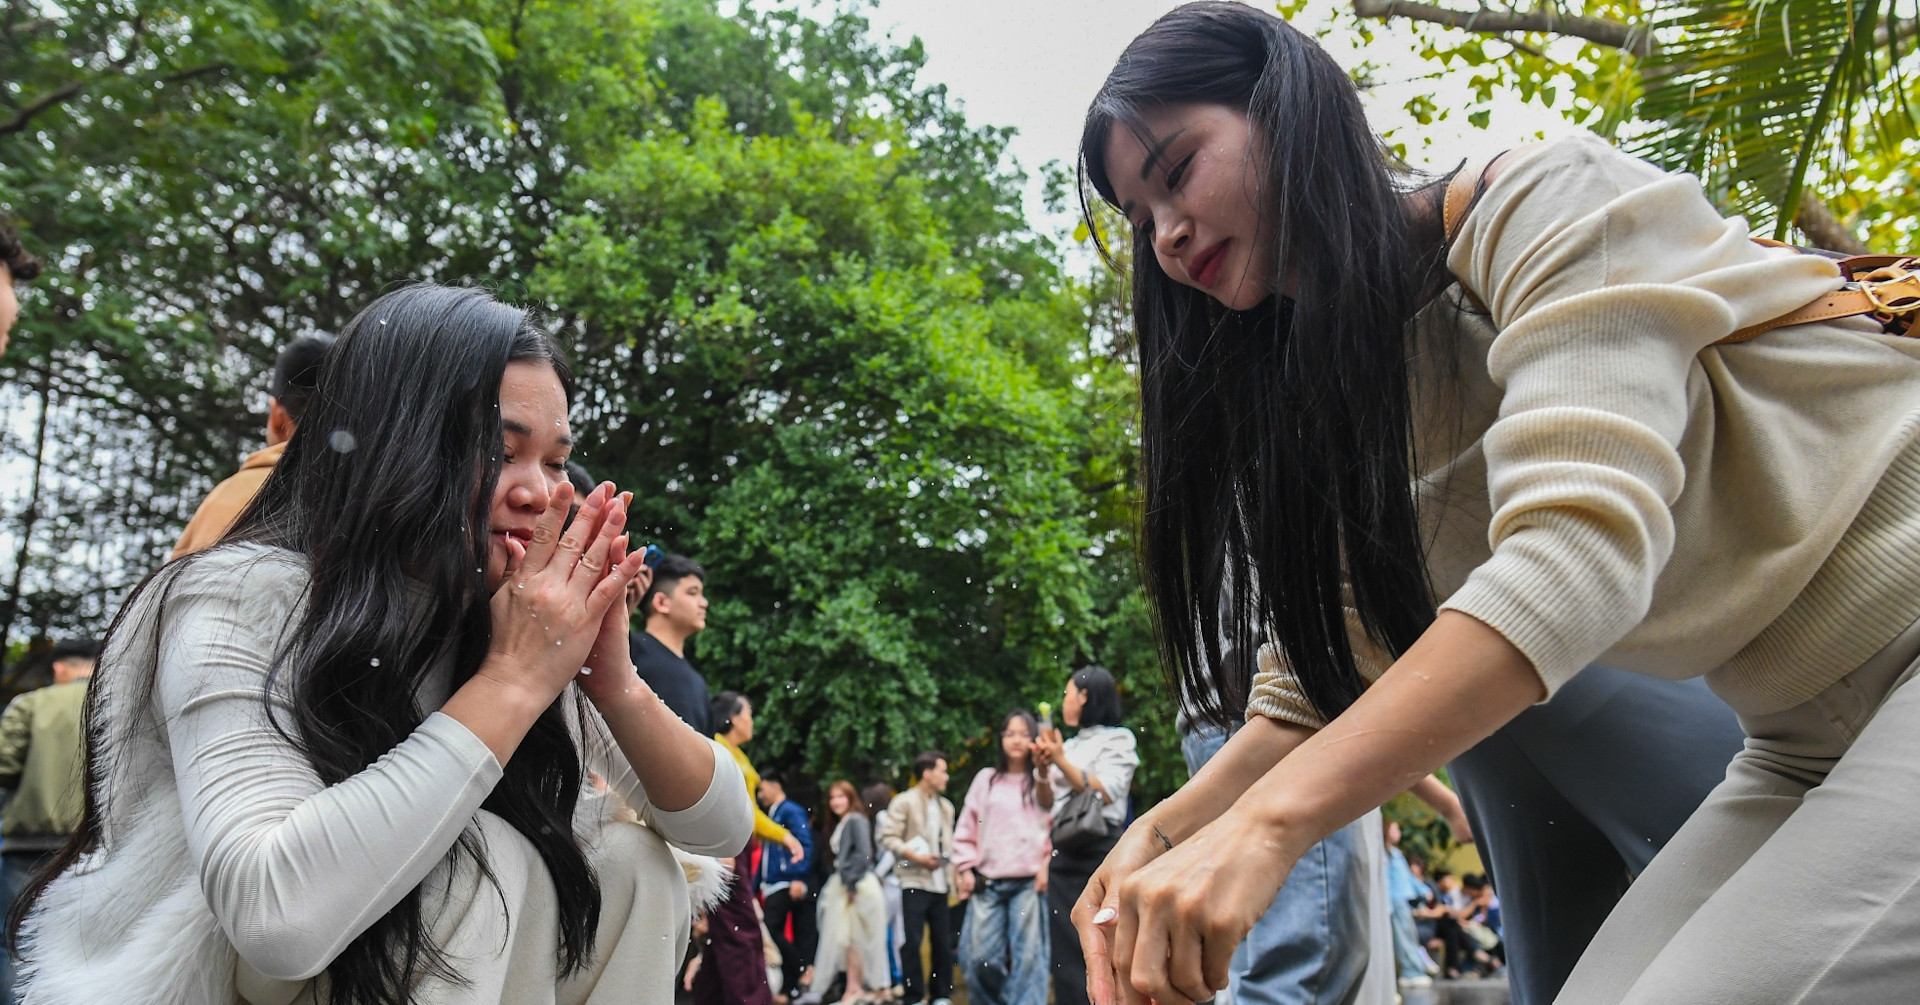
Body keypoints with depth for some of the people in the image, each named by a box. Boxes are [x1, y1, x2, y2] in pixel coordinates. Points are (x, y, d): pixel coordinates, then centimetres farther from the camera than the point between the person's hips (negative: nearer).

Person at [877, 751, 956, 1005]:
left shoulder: (946, 807, 17)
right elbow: (887, 837, -10)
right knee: (912, 941, -5)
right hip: (915, 881, -6)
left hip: (940, 883, 6)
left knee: (943, 941, 7)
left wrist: (954, 875, 11)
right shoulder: (904, 802, -4)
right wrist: (916, 856, -17)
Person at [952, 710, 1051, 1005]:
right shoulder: (986, 779, 14)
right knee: (979, 957, -3)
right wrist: (966, 868, 6)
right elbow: (966, 828, 13)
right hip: (988, 882, 2)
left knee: (1028, 956, -6)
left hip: (1029, 882, -2)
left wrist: (1049, 865, -6)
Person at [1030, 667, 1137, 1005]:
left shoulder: (1118, 739, 1)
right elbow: (1047, 803, 16)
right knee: (1066, 950, 6)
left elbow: (1103, 793, -11)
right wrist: (1044, 769, -2)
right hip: (1064, 852, 6)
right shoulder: (1069, 745, 16)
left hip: (1100, 850, -6)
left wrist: (1061, 762, -13)